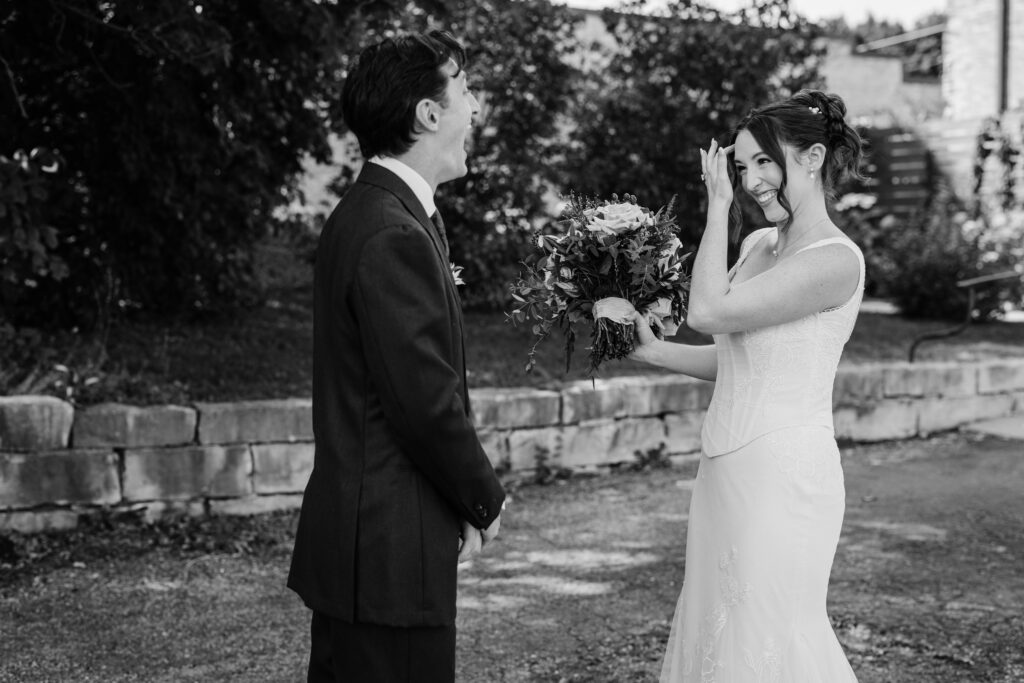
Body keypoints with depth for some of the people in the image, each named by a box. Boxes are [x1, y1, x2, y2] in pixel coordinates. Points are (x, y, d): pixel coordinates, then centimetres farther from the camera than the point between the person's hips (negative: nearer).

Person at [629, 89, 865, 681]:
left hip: (782, 473, -8)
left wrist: (718, 207, -10)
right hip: (727, 470, 8)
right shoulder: (760, 244, 11)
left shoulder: (835, 260, -14)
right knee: (716, 631, 14)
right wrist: (653, 351, 8)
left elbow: (709, 311, -19)